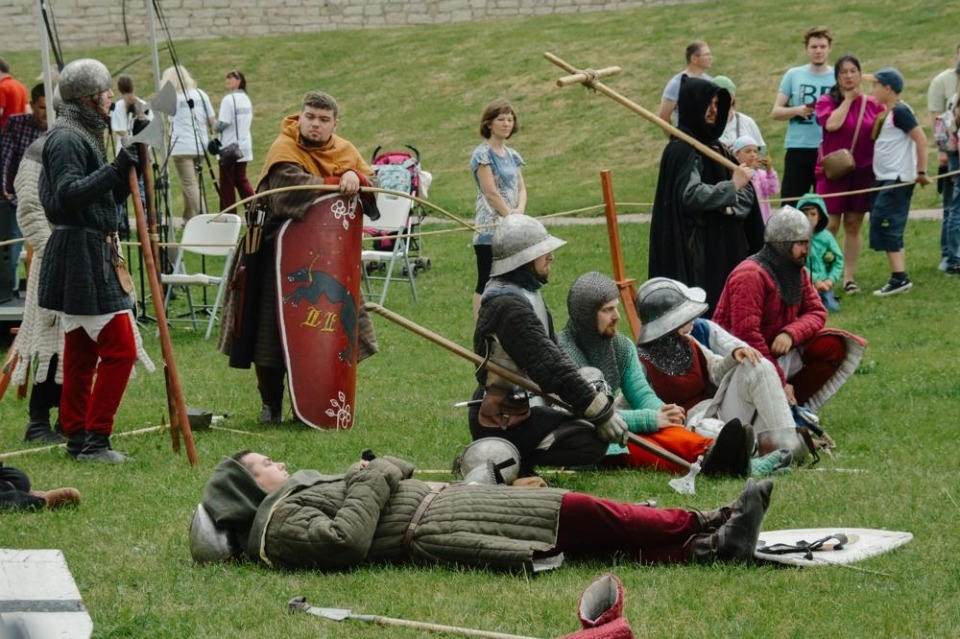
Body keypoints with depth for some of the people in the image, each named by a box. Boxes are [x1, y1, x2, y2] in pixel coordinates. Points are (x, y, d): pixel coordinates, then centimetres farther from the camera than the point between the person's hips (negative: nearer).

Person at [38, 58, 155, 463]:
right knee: (119, 348, -12)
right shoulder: (66, 140, -14)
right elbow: (68, 194, -27)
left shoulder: (86, 135, 17)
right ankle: (94, 440, -9)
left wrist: (129, 173, 7)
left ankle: (77, 438, 17)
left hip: (93, 254, 11)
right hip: (82, 256, -11)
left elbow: (107, 197, 21)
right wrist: (116, 169, -31)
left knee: (81, 353, 13)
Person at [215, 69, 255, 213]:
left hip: (229, 147, -7)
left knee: (227, 182, 1)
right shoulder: (246, 99, 9)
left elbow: (223, 123, -20)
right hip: (244, 146, 7)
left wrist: (213, 128, -1)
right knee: (241, 179, 16)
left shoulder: (229, 99, -15)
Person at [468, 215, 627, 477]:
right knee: (592, 443, -22)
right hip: (502, 422, -11)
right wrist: (602, 411, -22)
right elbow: (550, 367, -25)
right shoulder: (509, 306, -22)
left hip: (523, 404, 11)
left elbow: (552, 357, 15)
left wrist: (586, 385, 1)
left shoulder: (526, 295, 12)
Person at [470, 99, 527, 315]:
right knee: (486, 283, -6)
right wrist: (511, 217, -11)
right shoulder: (483, 154, -8)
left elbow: (521, 187, 13)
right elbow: (491, 192, -13)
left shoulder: (512, 155, 16)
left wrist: (519, 210, -7)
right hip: (490, 230, -7)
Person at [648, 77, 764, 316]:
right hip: (696, 251, -8)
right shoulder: (682, 149, -10)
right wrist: (732, 186, -16)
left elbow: (747, 194, 12)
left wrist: (731, 204, -10)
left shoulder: (714, 146, 15)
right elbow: (690, 195, -24)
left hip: (723, 249, 9)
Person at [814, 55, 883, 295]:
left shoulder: (872, 104, 7)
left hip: (863, 172, 2)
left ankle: (849, 277, 10)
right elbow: (832, 124, -20)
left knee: (853, 226, 5)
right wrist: (848, 100, -10)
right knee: (830, 226, -6)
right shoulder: (827, 101, 0)